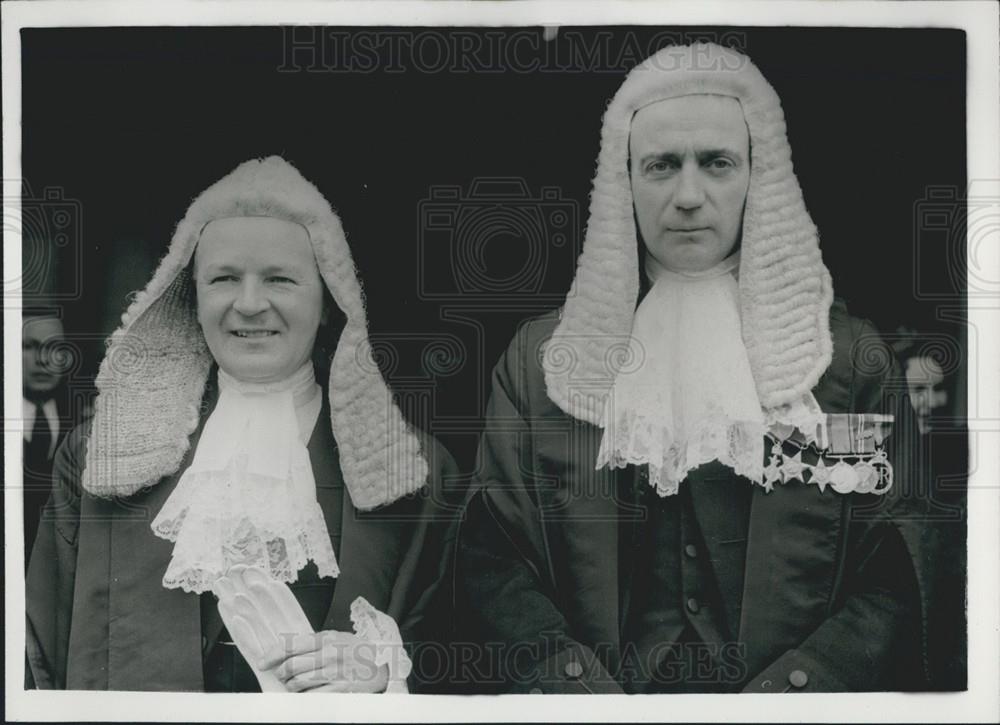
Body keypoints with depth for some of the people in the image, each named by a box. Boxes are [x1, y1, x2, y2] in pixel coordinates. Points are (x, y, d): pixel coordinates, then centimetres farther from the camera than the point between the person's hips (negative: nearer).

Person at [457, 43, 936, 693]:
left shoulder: (851, 358, 3)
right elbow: (491, 559, 3)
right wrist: (578, 687, -11)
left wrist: (786, 692, -13)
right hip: (597, 694, 0)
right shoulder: (539, 358, 5)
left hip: (785, 692, 0)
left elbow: (893, 583, 1)